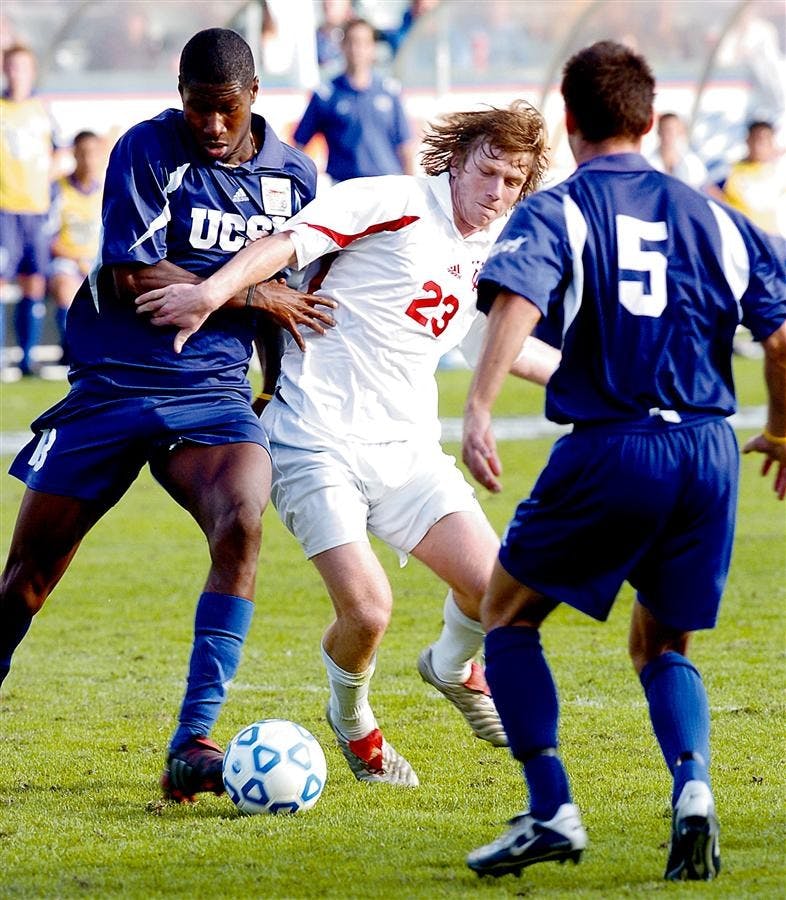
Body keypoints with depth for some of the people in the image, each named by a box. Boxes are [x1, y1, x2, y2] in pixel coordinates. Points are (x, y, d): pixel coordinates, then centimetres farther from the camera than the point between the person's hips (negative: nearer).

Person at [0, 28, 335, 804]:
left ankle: (192, 743, -27)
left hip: (213, 392, 2)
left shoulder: (292, 175, 6)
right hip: (111, 385, -2)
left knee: (242, 524, -26)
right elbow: (131, 278, -14)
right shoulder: (145, 151, -8)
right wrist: (251, 296, -12)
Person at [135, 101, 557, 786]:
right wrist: (213, 292, -34)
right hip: (319, 442, -6)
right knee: (368, 612, -17)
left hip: (407, 448, 6)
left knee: (495, 587, -9)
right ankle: (351, 721, 16)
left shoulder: (495, 256, 12)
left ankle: (453, 668, 27)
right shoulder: (395, 203, -10)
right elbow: (290, 242, -20)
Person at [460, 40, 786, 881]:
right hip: (709, 450, 4)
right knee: (660, 645, 21)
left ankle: (551, 810, 2)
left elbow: (517, 302, -18)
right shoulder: (711, 217, 13)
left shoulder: (555, 212, 2)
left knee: (507, 614, 16)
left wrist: (478, 409, -29)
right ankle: (692, 789, -8)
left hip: (609, 449, -4)